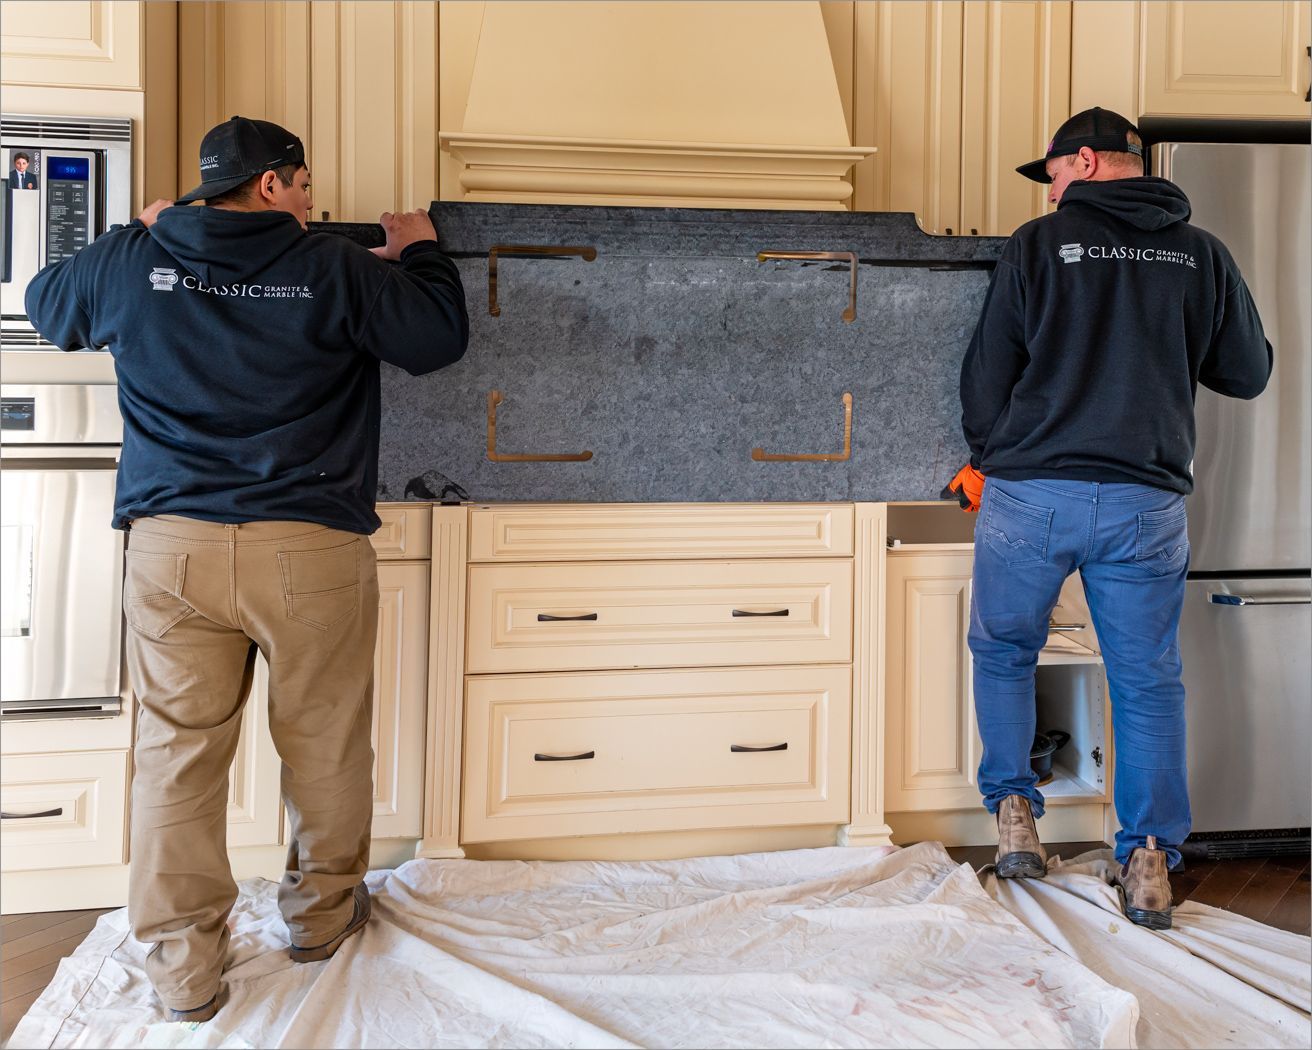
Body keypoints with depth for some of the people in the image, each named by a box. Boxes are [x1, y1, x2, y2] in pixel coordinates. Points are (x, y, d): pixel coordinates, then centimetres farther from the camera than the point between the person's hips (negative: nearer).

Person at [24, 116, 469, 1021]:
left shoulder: (130, 262, 6)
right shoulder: (338, 270, -3)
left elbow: (47, 307, 26)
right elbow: (442, 337, 5)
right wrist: (420, 253, 22)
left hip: (172, 549, 3)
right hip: (311, 551, -2)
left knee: (179, 753, 9)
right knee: (325, 746, 15)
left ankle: (184, 967, 15)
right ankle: (323, 914, 32)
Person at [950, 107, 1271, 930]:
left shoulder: (1040, 243, -1)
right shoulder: (1202, 254, 6)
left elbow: (987, 374, 0)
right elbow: (1249, 375, 14)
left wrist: (988, 459, 18)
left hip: (1031, 491, -2)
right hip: (1147, 500, 2)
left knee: (1004, 652, 17)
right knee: (1149, 681, 9)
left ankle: (1015, 815, 16)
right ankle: (1151, 860, 8)